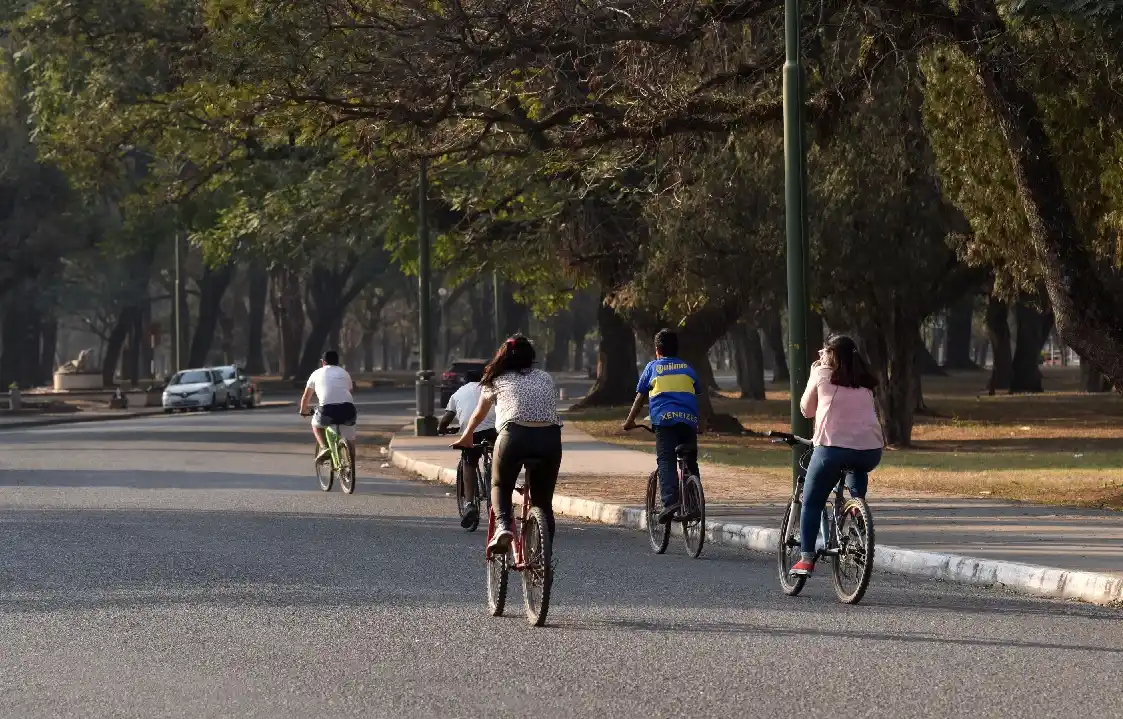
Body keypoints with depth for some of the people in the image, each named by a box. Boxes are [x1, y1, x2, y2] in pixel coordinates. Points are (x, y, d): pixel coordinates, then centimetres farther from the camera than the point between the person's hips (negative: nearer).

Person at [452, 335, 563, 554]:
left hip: (515, 435, -2)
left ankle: (502, 526, -7)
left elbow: (478, 415, 37)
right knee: (543, 501, 16)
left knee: (500, 486, 21)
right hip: (550, 436, 2)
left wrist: (466, 437, 56)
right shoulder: (546, 379, 26)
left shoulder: (497, 380, 22)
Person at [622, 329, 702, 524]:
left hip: (665, 419, -3)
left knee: (666, 462, -11)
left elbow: (640, 397, 19)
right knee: (690, 463, 13)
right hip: (689, 420, 3)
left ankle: (670, 501, -29)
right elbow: (697, 394, 29)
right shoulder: (687, 368, 23)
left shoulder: (652, 367, 16)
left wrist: (629, 421, 30)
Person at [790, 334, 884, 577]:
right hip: (871, 450, 4)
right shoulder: (866, 382, 20)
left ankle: (806, 557, -4)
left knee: (811, 503, 9)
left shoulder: (822, 375, 9)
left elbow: (807, 410, 18)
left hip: (833, 446, -4)